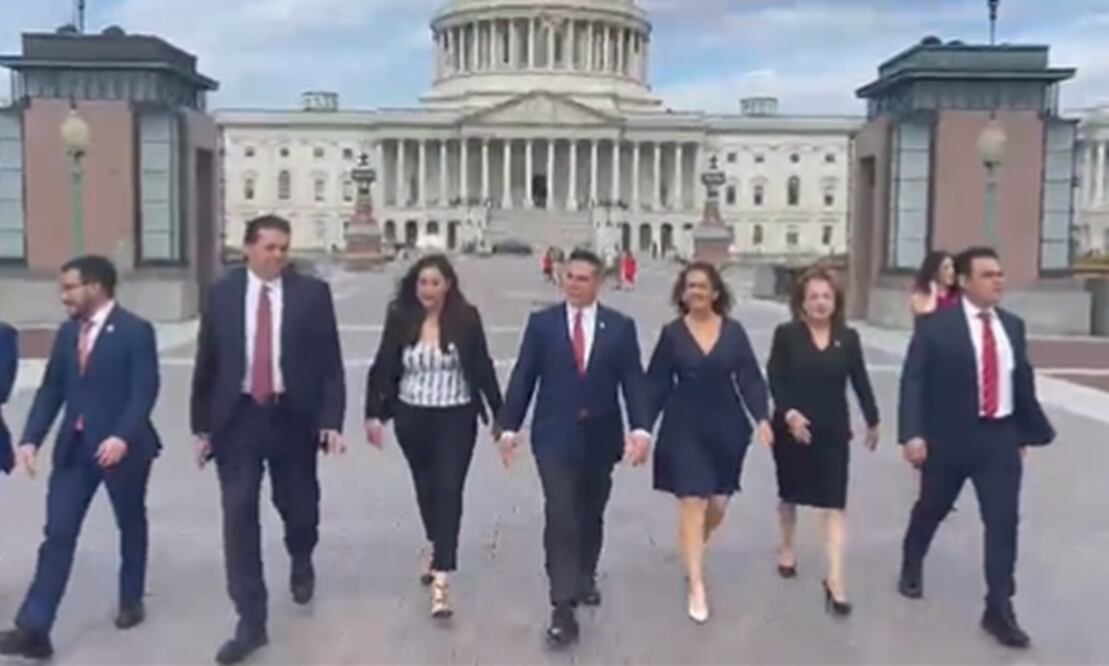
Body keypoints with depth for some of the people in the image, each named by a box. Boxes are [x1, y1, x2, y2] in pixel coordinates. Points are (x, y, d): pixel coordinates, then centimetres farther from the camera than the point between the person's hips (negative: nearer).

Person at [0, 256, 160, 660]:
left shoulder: (135, 331, -9)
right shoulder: (67, 332, 10)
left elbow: (144, 391, -16)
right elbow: (51, 390, 10)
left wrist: (122, 437, -28)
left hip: (120, 446, -5)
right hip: (73, 447, 5)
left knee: (130, 525, 13)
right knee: (58, 535, 0)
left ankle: (131, 600, 33)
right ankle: (33, 628, -1)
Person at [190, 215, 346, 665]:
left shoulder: (312, 293, -2)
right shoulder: (222, 294, 2)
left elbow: (330, 362, -3)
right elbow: (207, 364, 6)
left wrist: (331, 420, -11)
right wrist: (202, 425, 5)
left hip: (293, 417, 0)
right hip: (238, 416, 0)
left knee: (298, 505, 12)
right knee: (238, 517, -4)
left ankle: (301, 563, 48)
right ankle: (251, 622, 4)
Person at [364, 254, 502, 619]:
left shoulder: (466, 318, -8)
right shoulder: (400, 318, -4)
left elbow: (483, 367, -2)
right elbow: (383, 367, 0)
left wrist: (500, 415, 1)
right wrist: (373, 413, -5)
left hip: (455, 418, -2)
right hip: (412, 417, 3)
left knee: (448, 491, -7)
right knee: (425, 488, 18)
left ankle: (441, 581, -9)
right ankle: (436, 550, 43)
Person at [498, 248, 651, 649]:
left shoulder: (620, 327, 1)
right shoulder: (541, 323, 0)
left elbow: (633, 381, -3)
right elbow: (523, 377, 0)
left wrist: (640, 428, -16)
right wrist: (509, 427, -4)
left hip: (600, 438, 2)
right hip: (554, 437, -2)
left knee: (591, 516, 16)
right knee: (560, 517, -11)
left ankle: (585, 578, 40)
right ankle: (563, 609, -9)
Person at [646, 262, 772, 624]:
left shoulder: (734, 331, 0)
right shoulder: (672, 333, -3)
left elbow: (750, 378, -2)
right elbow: (656, 384, -2)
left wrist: (762, 417, -15)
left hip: (726, 428, 2)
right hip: (684, 428, -2)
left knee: (717, 504, 10)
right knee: (692, 502, -5)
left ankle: (693, 550, 43)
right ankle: (696, 587, 2)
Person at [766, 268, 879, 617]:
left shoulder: (848, 337, 1)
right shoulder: (786, 334, -5)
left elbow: (860, 381, 8)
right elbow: (775, 379, -10)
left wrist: (873, 420, 15)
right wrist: (789, 413, -24)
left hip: (833, 432, 1)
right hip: (791, 428, 0)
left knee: (834, 505, -5)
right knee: (790, 494, 18)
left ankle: (834, 581, -4)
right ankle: (787, 547, 43)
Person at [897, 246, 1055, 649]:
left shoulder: (1013, 325, 6)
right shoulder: (935, 326, -9)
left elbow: (1023, 382, 13)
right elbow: (913, 382, -13)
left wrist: (1029, 432, 17)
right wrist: (913, 434, -22)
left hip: (1000, 439, 3)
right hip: (949, 437, -3)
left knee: (1004, 522, -1)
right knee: (931, 509, 16)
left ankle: (999, 610, 8)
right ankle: (912, 567, 43)